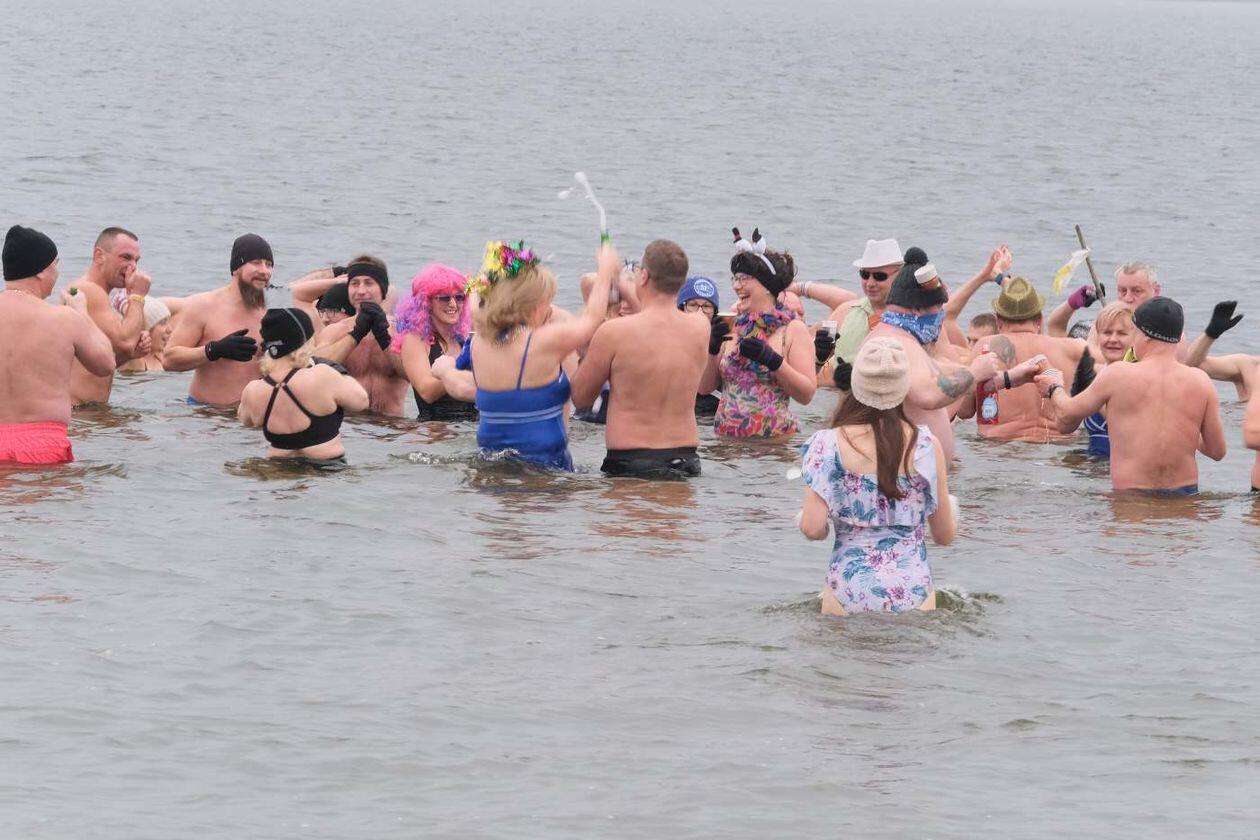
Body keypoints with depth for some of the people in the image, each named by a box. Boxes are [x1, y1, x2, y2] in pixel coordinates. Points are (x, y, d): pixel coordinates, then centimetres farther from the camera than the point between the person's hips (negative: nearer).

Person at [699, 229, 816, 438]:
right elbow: (704, 387, 12)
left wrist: (772, 360, -17)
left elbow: (807, 394, -6)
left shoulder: (794, 330, 2)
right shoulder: (732, 328, 15)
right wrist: (712, 349, -3)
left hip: (774, 438, -4)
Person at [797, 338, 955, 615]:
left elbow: (813, 528, -13)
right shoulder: (927, 445, -3)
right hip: (914, 591, 1)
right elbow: (945, 535, 4)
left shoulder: (829, 444, -7)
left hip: (851, 593, -1)